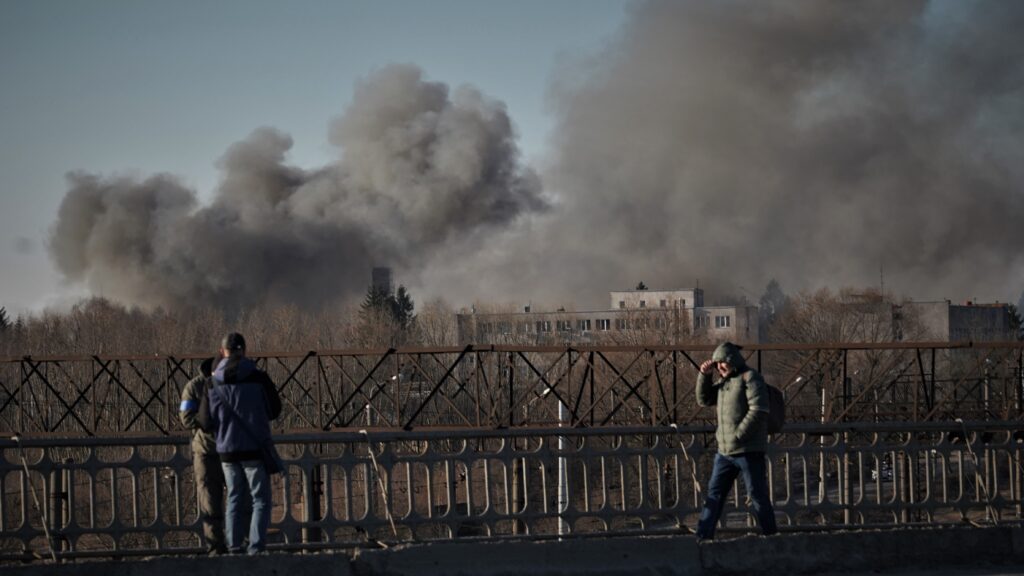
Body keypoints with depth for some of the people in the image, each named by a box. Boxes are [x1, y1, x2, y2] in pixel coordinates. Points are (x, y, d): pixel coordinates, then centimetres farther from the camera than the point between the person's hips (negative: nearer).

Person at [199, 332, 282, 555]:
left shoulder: (214, 384, -4)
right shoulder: (258, 378, -10)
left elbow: (205, 423, 0)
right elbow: (275, 410, 2)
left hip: (227, 451, 3)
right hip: (256, 449, -3)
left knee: (235, 499, 14)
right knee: (260, 499, 4)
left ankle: (234, 546, 9)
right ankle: (256, 547, -5)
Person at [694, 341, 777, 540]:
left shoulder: (750, 378, -9)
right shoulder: (724, 381, 17)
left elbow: (759, 410, -18)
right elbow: (704, 399, 22)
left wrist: (738, 435, -19)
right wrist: (704, 375, 7)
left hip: (749, 451, -8)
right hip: (724, 451, 8)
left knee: (758, 495, -2)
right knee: (714, 494, 7)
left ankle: (770, 536, 6)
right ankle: (703, 537, 8)